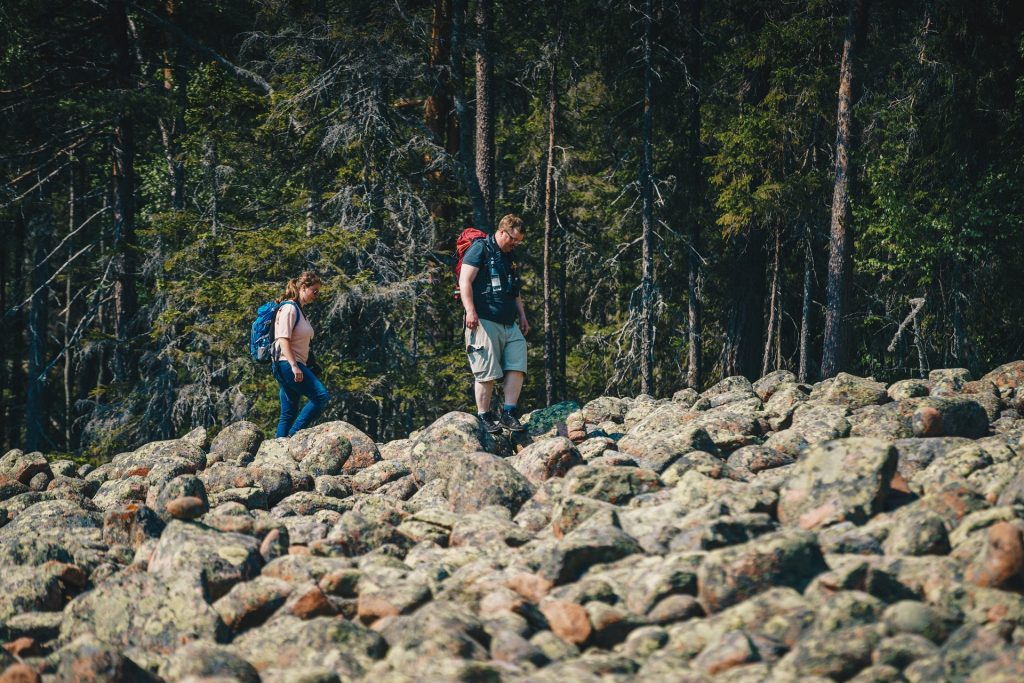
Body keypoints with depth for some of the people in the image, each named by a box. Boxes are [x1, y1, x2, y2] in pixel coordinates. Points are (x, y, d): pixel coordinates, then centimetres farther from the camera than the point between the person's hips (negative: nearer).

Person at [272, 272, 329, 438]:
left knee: (288, 414, 6)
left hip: (295, 366, 10)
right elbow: (283, 339, -18)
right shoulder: (289, 308, -9)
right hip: (288, 363, -10)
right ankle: (294, 435, -18)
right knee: (321, 396, -18)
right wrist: (294, 366, -25)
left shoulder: (298, 310, 21)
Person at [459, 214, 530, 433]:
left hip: (510, 324, 8)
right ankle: (484, 417, -2)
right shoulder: (480, 249, -1)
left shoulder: (510, 258, 24)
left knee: (517, 367, -4)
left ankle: (508, 413, 0)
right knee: (486, 372, -8)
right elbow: (465, 282, -9)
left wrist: (522, 316, 23)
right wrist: (470, 311, -19)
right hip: (485, 322, -8)